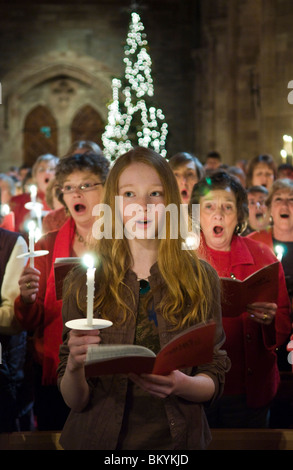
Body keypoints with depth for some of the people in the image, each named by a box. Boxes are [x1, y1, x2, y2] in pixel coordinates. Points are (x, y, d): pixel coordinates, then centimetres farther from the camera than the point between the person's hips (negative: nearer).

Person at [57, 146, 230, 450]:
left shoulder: (201, 278, 1)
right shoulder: (83, 282, -2)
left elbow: (215, 381, 4)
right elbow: (75, 401, -1)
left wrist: (182, 384, -16)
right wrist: (74, 366, -22)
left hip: (176, 438, 1)